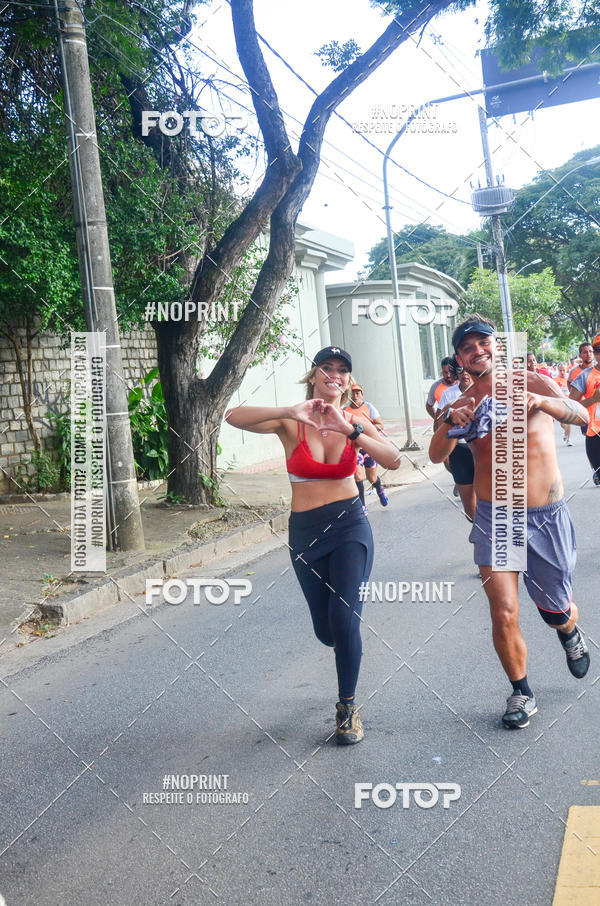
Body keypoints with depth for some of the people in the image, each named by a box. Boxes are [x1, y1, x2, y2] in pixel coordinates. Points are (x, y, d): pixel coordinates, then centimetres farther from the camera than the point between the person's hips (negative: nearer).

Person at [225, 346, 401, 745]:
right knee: (326, 631, 7)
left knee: (345, 619, -13)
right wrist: (289, 411, -32)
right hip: (306, 531, 0)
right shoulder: (292, 423, -7)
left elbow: (394, 460, -17)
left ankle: (349, 707, 10)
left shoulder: (355, 423, -1)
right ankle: (347, 643, 47)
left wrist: (349, 431, -29)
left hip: (350, 525, 0)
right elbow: (233, 417, -21)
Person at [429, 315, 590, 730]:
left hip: (546, 516, 0)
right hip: (495, 517, 1)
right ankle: (522, 692, 15)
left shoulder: (533, 383, -3)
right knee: (504, 614, -8)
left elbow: (581, 415, -18)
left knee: (557, 613, 12)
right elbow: (436, 456, -11)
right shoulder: (463, 405, 2)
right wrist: (451, 424, -31)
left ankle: (570, 632, 50)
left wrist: (540, 401, -37)